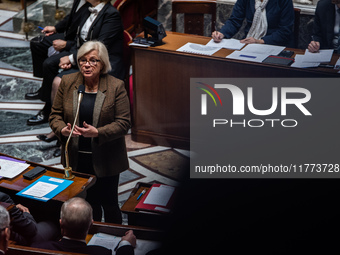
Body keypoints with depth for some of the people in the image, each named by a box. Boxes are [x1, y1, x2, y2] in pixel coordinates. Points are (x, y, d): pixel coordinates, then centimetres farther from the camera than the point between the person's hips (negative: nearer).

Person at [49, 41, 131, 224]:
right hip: (78, 159, 3)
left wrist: (97, 132, -26)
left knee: (109, 204, 8)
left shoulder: (116, 86, -11)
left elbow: (123, 123, -12)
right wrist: (62, 129, -19)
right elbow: (55, 115, 4)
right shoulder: (67, 82, -1)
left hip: (105, 159, -3)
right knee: (89, 203, 15)